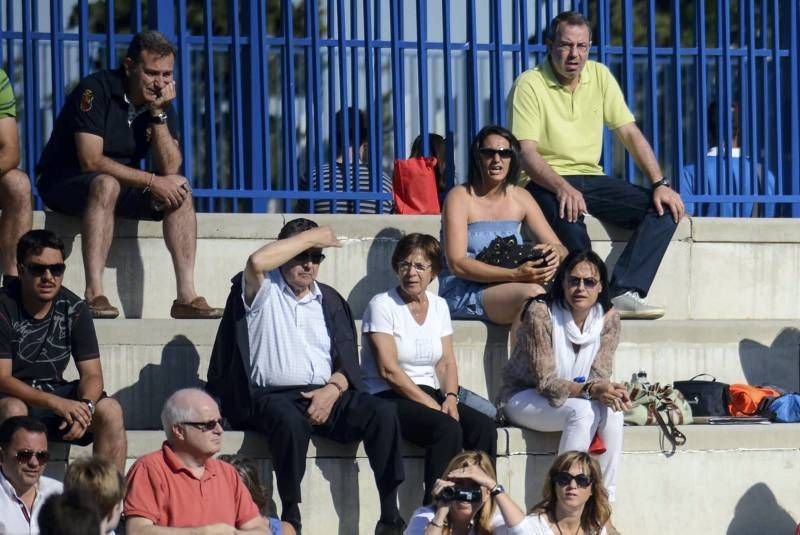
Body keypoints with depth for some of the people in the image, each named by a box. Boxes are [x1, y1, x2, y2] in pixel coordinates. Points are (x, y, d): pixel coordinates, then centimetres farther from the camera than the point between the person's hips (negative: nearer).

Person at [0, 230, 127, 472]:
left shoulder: (74, 309, -1)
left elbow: (91, 374, -1)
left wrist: (85, 406, -26)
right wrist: (56, 403, -34)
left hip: (56, 395, 4)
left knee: (110, 410, -19)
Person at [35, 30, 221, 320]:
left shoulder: (161, 102, 2)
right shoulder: (96, 90, -18)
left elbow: (170, 169, -9)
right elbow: (91, 161, -25)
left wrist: (159, 114, -18)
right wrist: (151, 181, -23)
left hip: (121, 187, 6)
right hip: (66, 184, -6)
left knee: (180, 188, -16)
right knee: (106, 184, -38)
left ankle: (186, 295, -23)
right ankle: (94, 294, -45)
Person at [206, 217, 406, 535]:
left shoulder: (330, 301, 21)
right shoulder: (263, 290, 7)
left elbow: (347, 361, 15)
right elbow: (258, 261, -19)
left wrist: (333, 389, -9)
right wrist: (311, 236, -7)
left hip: (326, 394, 4)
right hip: (273, 397, -4)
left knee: (383, 413, -22)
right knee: (290, 421, -39)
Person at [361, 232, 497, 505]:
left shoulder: (439, 306, 13)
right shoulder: (382, 305, -7)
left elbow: (447, 362, 11)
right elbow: (389, 370, -14)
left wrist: (450, 398, -10)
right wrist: (433, 406, -17)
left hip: (429, 393, 6)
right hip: (388, 398, -6)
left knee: (484, 427, -19)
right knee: (447, 429, -32)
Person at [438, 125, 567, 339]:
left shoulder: (520, 197, 13)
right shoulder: (460, 197, -3)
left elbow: (561, 250, 13)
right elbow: (457, 264, -14)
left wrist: (554, 254, -14)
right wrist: (515, 275, -23)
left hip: (508, 290, 5)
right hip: (463, 294, -5)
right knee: (533, 293, -32)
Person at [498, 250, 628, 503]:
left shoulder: (608, 318, -6)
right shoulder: (541, 313, -22)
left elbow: (599, 375, -7)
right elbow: (545, 381, -23)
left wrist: (608, 391, -31)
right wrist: (589, 391, -37)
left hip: (571, 397, 5)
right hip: (525, 398, -5)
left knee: (612, 412, -26)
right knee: (583, 411, -33)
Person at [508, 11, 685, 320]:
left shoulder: (600, 76, 8)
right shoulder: (530, 85, -9)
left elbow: (630, 134, 9)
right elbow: (526, 153, -17)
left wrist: (660, 184, -4)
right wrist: (563, 188, -35)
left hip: (590, 178, 6)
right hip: (545, 181, -6)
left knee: (665, 209, -15)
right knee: (569, 216, -41)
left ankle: (623, 293, -28)